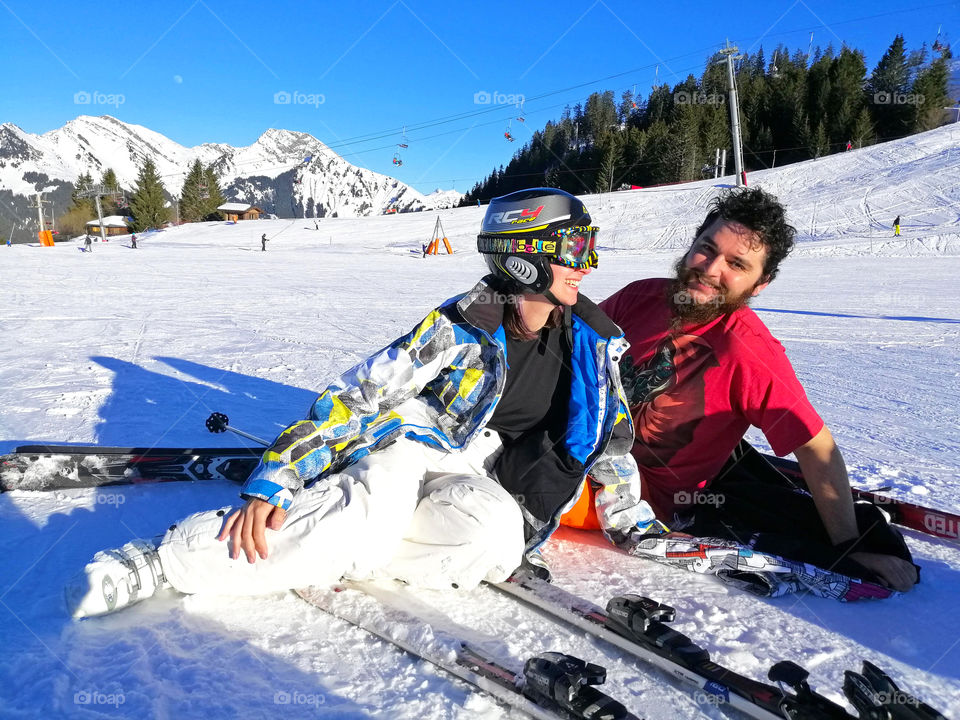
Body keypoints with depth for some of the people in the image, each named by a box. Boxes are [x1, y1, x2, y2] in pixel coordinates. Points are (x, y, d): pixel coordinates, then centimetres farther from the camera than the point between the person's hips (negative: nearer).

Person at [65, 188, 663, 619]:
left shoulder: (592, 338, 3)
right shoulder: (463, 327, -11)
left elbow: (611, 429, 17)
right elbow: (354, 398, -14)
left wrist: (630, 516, 12)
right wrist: (272, 482, -23)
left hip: (488, 484, 4)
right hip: (416, 444, -3)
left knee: (495, 531, -35)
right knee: (371, 511, -39)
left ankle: (334, 549, -20)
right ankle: (146, 563, -30)